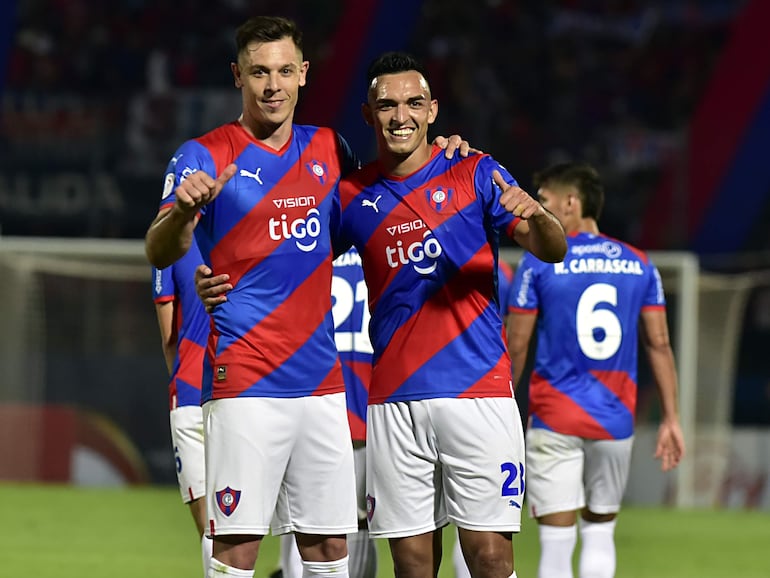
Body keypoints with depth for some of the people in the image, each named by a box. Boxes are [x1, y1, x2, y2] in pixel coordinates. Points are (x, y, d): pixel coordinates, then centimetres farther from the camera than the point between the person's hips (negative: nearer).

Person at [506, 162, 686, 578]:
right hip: (616, 419, 3)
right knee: (600, 532, 16)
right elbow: (659, 344, 5)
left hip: (555, 419, -3)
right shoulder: (639, 264, 6)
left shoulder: (539, 263, -4)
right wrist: (671, 418, 9)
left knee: (557, 542, -4)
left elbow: (515, 348, -2)